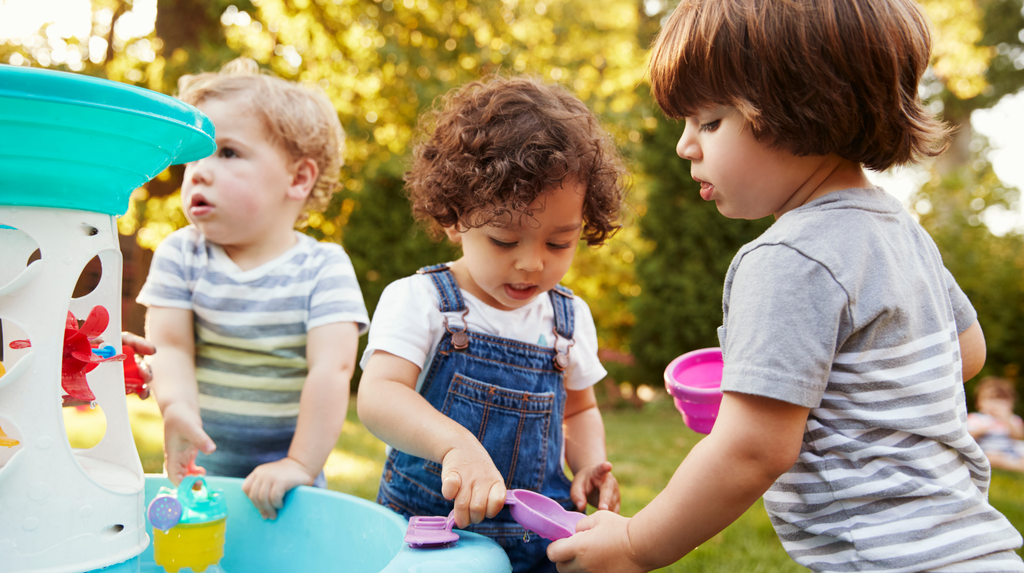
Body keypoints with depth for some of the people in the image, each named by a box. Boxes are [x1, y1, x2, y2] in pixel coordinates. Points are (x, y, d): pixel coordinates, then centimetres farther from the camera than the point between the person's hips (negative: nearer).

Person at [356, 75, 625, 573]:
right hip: (427, 532, -5)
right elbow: (377, 396, -21)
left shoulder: (569, 318, 6)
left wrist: (589, 464, 1)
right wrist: (456, 443, -38)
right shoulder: (418, 301, -7)